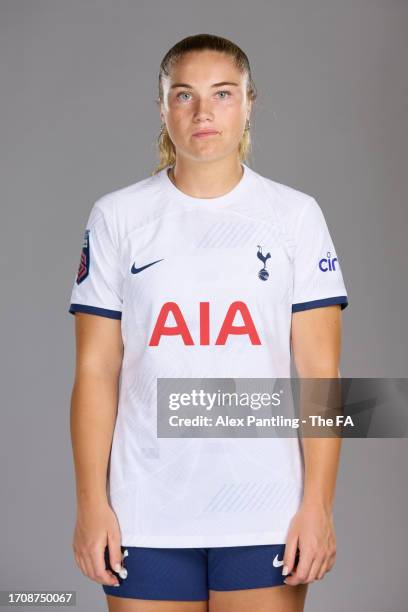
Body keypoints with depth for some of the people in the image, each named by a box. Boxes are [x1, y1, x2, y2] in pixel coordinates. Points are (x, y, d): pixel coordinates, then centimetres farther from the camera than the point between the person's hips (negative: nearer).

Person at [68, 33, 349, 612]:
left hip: (265, 515, 0)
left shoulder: (296, 214, 3)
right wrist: (92, 502, -2)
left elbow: (318, 371, -1)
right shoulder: (118, 216, 4)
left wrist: (318, 504, -6)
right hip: (146, 516, 1)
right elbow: (96, 370, 2)